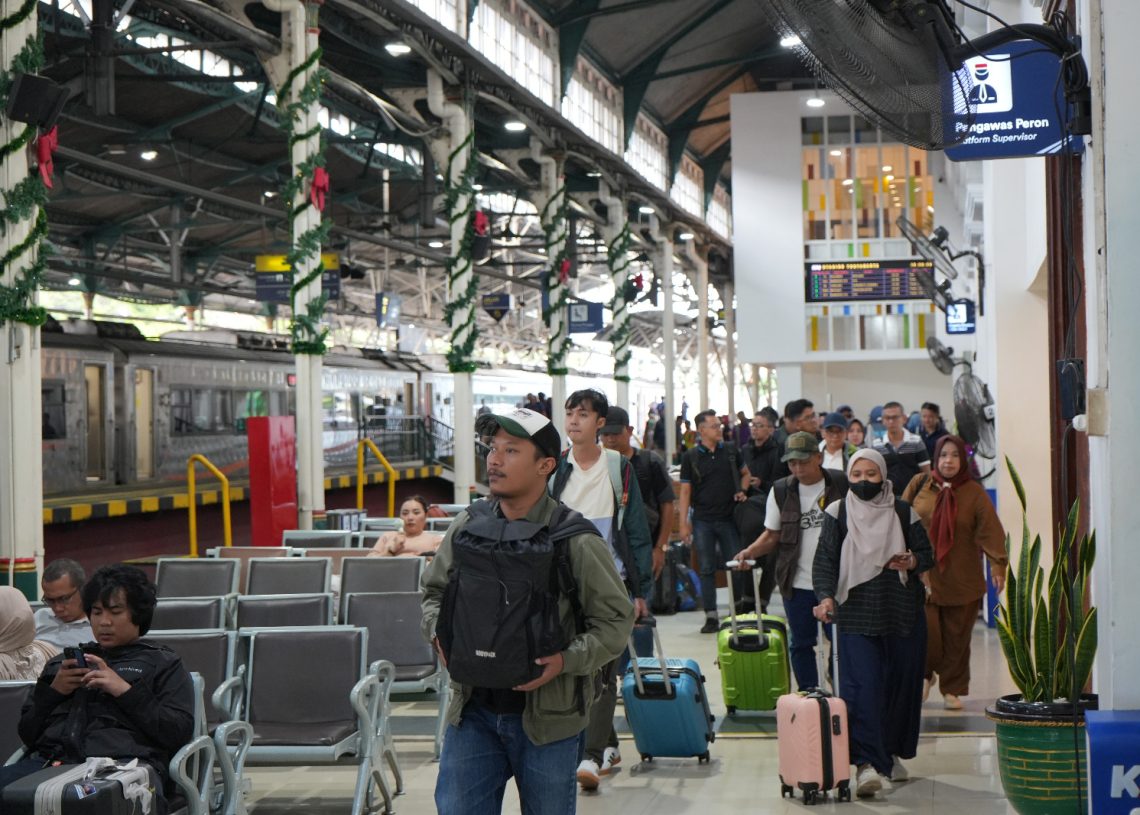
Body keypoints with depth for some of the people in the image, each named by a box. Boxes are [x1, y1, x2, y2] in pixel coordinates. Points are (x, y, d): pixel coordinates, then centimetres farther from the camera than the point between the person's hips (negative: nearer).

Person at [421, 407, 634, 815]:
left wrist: (567, 660, -19)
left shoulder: (576, 540, -10)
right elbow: (434, 593, 16)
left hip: (548, 717, -3)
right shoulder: (466, 527, 1)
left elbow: (616, 619, -6)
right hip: (473, 710, 3)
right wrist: (439, 631, -5)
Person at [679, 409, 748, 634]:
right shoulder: (690, 457, 0)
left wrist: (742, 491, -1)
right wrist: (683, 522, -5)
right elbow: (685, 490, 1)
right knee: (707, 569, 1)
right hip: (702, 521, -1)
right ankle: (711, 616, 6)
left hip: (729, 518, 1)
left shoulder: (731, 451, 6)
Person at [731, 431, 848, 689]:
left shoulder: (842, 485, -3)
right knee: (801, 644, 10)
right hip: (798, 583, 2)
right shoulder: (781, 491, 3)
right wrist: (749, 552, -10)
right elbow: (772, 534, 8)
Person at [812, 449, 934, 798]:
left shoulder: (903, 513, 7)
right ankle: (866, 763, -17)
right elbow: (825, 560, -4)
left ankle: (893, 753, 25)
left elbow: (927, 554, 12)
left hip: (903, 612, 2)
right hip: (855, 614, -2)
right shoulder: (837, 514, 3)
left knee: (901, 683, 8)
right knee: (862, 686, -13)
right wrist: (826, 596, -21)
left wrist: (911, 562, -12)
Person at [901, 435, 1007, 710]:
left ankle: (952, 690, 19)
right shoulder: (919, 485, 2)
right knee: (926, 631, -9)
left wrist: (997, 564, -19)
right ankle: (925, 674, 19)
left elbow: (990, 529, -9)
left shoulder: (974, 492, -1)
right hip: (922, 575, 0)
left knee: (957, 637, 4)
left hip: (961, 579, 0)